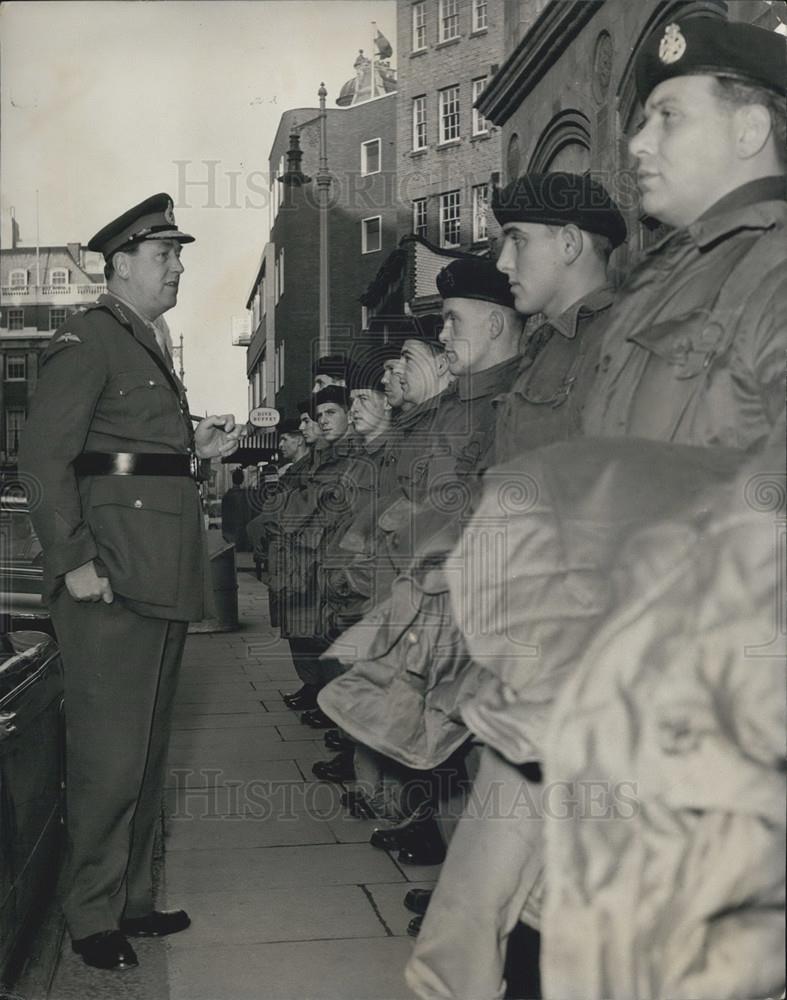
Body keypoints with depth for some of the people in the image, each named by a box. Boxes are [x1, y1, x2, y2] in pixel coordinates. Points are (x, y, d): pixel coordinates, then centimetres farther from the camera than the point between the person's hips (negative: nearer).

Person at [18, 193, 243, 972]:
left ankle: (132, 899, 27)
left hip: (163, 578, 9)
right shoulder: (86, 339, -8)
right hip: (112, 581, -9)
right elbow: (45, 457, -16)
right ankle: (91, 916, 12)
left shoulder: (147, 347, 21)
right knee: (109, 753, -3)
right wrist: (73, 560, -21)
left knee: (148, 748, 15)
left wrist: (196, 448, 11)